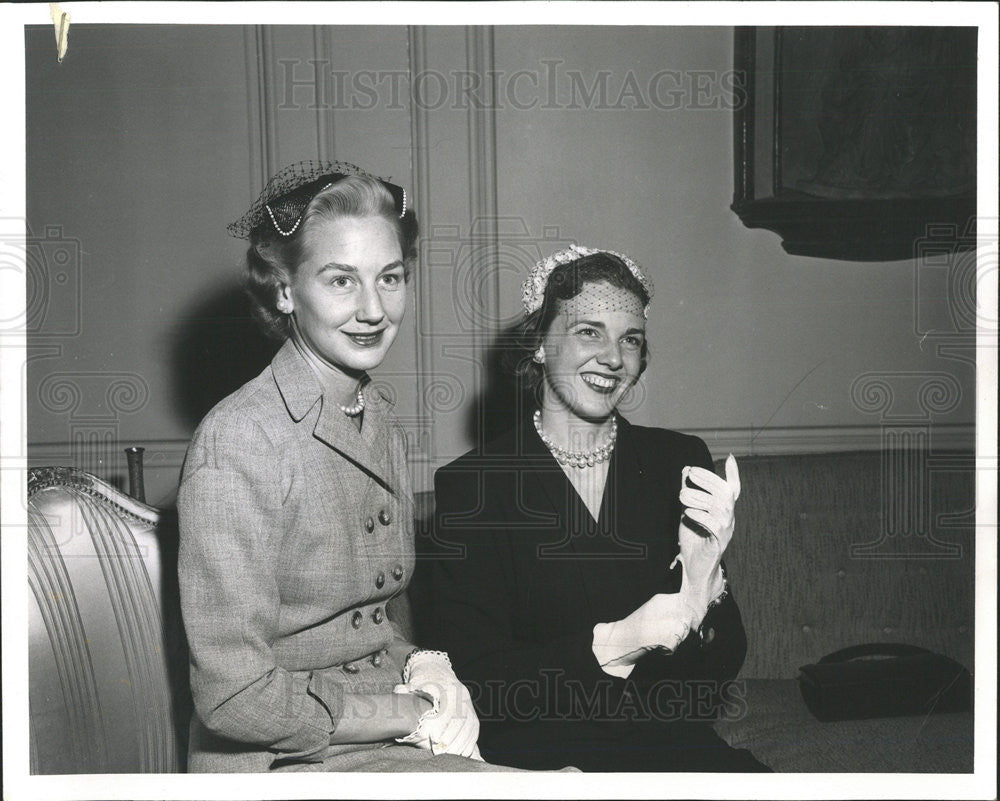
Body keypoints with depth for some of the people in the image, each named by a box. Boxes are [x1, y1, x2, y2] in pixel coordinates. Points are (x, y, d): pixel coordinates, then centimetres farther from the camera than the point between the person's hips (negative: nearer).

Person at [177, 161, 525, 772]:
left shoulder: (384, 425, 8)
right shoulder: (238, 441, -17)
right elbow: (236, 698, -19)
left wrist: (424, 666, -2)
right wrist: (416, 713, -13)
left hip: (387, 740, 7)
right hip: (279, 764, -7)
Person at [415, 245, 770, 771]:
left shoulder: (678, 462, 8)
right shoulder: (471, 485, -1)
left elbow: (724, 666, 6)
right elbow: (475, 680, -7)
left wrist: (704, 577, -16)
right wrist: (617, 642, -20)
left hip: (668, 737, 4)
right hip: (535, 745, -4)